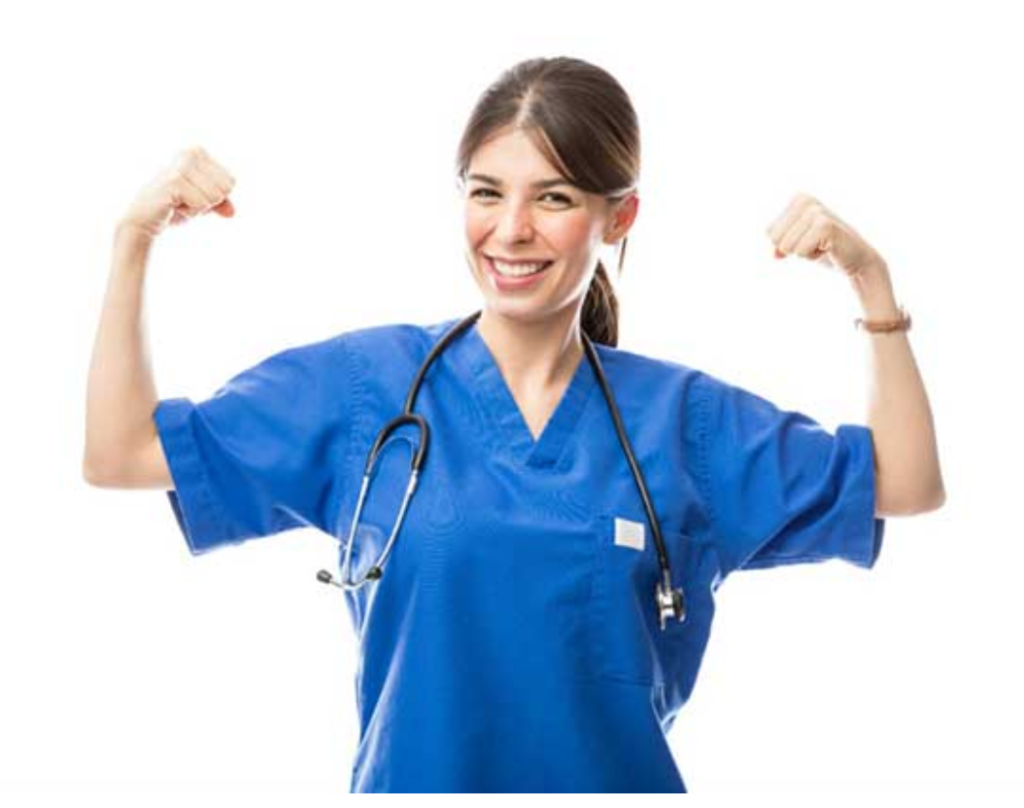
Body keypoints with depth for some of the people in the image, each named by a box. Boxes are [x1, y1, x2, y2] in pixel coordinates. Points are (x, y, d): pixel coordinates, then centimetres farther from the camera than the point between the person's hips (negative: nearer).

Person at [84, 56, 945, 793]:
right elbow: (120, 454, -5)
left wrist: (869, 277, -9)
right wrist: (134, 243, -14)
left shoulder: (683, 414, -2)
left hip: (615, 774, 1)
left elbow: (906, 485, 1)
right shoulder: (365, 380, -6)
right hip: (414, 776, -1)